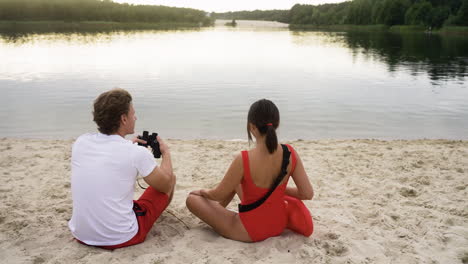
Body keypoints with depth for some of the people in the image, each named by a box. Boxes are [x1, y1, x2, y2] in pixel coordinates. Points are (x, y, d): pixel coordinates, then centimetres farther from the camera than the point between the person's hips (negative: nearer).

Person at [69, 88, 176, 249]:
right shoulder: (138, 153, -17)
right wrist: (166, 153, 15)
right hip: (121, 238, -5)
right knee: (171, 177, 13)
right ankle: (159, 213, 43)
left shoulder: (80, 142, -3)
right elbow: (165, 185, 0)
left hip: (81, 235, 5)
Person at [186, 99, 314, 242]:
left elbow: (218, 195, -14)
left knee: (192, 199, 7)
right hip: (279, 225, 6)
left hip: (249, 231, -5)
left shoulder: (244, 160, -27)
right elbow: (308, 194, -6)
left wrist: (203, 191, 9)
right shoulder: (290, 154, -14)